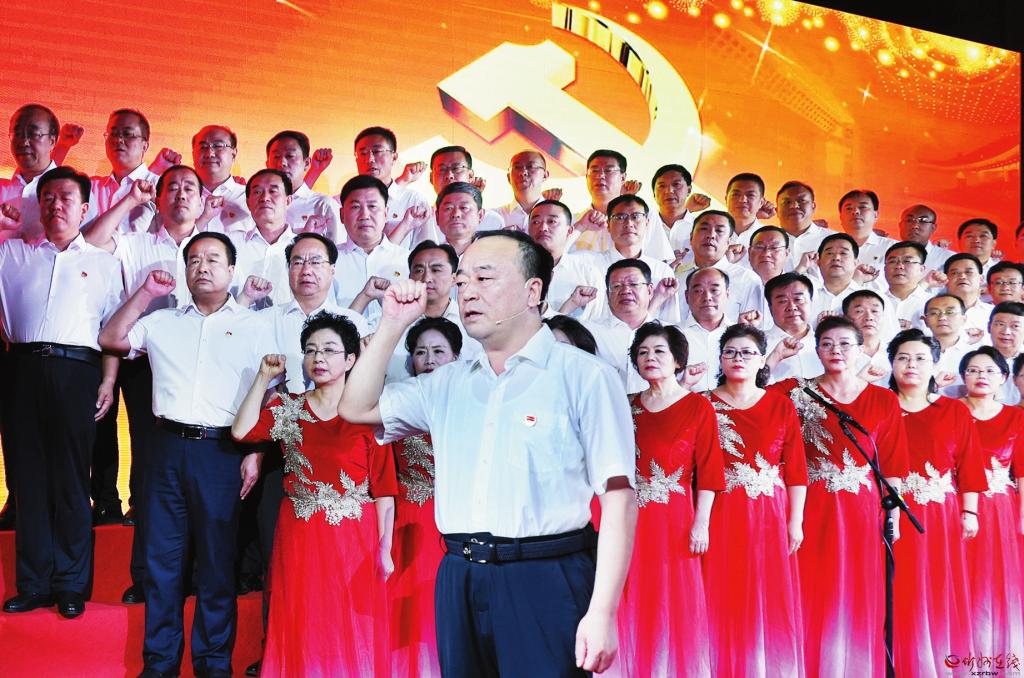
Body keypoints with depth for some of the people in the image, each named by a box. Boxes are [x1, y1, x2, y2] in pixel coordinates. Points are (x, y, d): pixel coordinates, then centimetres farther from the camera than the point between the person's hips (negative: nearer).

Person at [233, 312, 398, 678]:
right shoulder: (288, 408, 7)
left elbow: (384, 487, -7)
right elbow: (241, 431, -9)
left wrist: (385, 549, -10)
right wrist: (264, 378, -5)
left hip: (353, 540, -3)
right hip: (299, 538, 3)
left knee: (350, 631, 5)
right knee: (303, 629, 9)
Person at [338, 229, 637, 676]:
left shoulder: (583, 376, -6)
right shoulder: (449, 383, 12)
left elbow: (618, 495, -11)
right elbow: (357, 409, 16)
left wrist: (602, 612, -18)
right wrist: (393, 324, 6)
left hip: (544, 581, -5)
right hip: (459, 582, 5)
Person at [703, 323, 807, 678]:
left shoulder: (781, 404, 5)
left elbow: (796, 467, 3)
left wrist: (795, 520, -2)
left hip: (769, 516, 1)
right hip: (721, 515, 0)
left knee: (770, 602, 5)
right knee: (725, 604, 2)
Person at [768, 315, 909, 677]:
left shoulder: (884, 400, 5)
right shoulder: (797, 392, 2)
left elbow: (892, 466, 5)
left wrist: (892, 518, 3)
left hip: (861, 511, 1)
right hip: (811, 509, -1)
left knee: (856, 599, 7)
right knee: (812, 598, 2)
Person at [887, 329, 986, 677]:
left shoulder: (955, 411, 8)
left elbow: (969, 466, 5)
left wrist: (969, 512, -2)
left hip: (941, 517, 1)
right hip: (892, 515, -1)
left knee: (940, 597, 5)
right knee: (900, 599, 1)